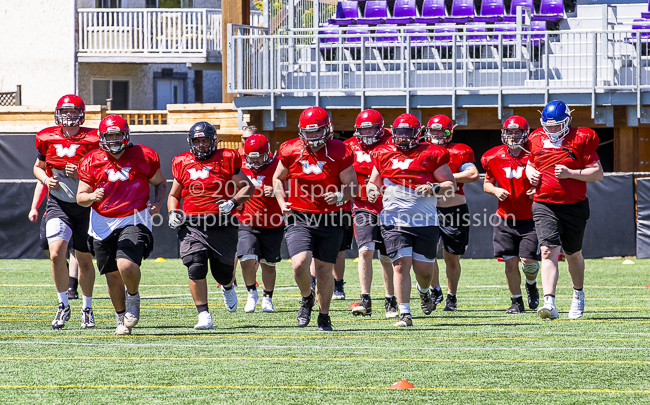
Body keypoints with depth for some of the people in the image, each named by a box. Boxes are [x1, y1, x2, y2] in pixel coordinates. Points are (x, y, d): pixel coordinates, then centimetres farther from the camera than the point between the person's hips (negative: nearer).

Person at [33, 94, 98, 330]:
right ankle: (63, 305, 0)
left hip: (85, 205, -1)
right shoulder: (48, 139, 1)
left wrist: (81, 174, -19)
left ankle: (87, 308, 28)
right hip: (58, 205, 1)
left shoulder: (92, 140, -7)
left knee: (85, 259, 10)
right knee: (56, 254, -17)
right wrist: (46, 179, -4)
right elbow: (38, 166, 17)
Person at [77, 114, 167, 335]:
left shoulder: (143, 157, -4)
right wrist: (91, 196, -23)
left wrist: (158, 203, -8)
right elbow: (80, 197, 0)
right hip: (103, 224, 3)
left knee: (126, 265, -24)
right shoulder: (91, 162, -1)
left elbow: (160, 183, 11)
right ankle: (121, 319, 30)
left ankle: (133, 297, 10)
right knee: (113, 275, 8)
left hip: (134, 220, -3)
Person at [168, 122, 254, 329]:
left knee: (222, 271, 6)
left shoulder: (226, 160, 2)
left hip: (221, 225, -1)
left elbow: (248, 187, 6)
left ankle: (228, 288, 46)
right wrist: (173, 213, 2)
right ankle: (204, 316, -12)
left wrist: (233, 202, -12)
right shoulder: (183, 164, 10)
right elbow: (174, 195, 22)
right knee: (196, 269, -17)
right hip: (192, 225, 1)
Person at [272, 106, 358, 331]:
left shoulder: (338, 153, -7)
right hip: (299, 218, 1)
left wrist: (340, 196, -23)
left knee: (324, 270, 5)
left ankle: (324, 315, 26)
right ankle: (307, 299, 14)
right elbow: (278, 178, 15)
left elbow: (352, 185, -2)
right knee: (300, 264, -18)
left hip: (329, 219, 0)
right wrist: (282, 203, -1)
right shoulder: (291, 151, -1)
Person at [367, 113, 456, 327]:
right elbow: (373, 182, 21)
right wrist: (372, 191, -3)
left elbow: (451, 184, 4)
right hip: (394, 220, 1)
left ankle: (424, 292, 43)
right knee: (401, 265, -12)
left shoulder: (430, 155, 1)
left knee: (424, 269, 6)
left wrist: (434, 188, -16)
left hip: (425, 221, 0)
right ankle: (404, 314, -10)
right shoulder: (384, 155, 9)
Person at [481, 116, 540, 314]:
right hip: (505, 218, 2)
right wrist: (495, 190, -7)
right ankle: (516, 301, 12)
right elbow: (487, 183, 15)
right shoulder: (495, 158, 3)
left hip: (530, 218, -2)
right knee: (510, 261, -2)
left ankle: (531, 284, 27)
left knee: (528, 260, -7)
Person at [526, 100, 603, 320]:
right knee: (548, 251, -15)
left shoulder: (580, 139, -6)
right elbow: (530, 164, 25)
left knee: (573, 254, 13)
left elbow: (598, 173, -7)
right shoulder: (537, 139, 7)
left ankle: (578, 294, 41)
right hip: (544, 206, 2)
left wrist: (571, 173, -19)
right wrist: (531, 174, 2)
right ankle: (549, 303, -25)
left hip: (574, 206, -2)